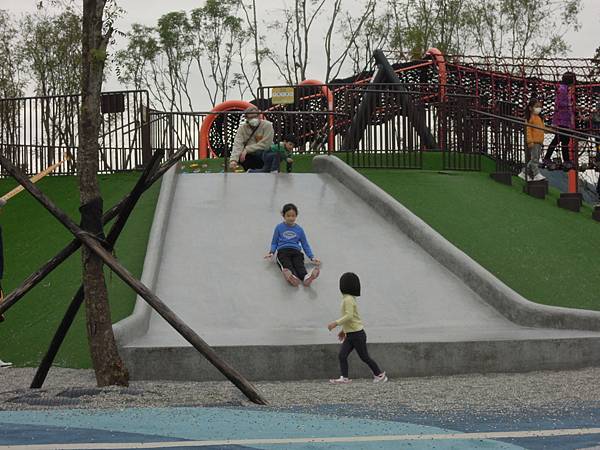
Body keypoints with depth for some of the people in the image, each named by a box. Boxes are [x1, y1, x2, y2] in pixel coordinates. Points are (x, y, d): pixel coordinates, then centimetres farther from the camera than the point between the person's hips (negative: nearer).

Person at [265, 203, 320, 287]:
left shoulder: (299, 229, 20)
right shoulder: (279, 228, 15)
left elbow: (305, 245, 23)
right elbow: (274, 242, 19)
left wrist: (312, 257, 10)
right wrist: (271, 252, -1)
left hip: (296, 251, 2)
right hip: (283, 251, -2)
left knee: (299, 265, -33)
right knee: (287, 265, -37)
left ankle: (306, 277, -65)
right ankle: (292, 277, -69)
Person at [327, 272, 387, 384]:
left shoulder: (348, 299, -16)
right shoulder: (349, 298, 14)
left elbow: (349, 316, -26)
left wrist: (336, 323, -27)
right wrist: (344, 330, 25)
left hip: (357, 334, -9)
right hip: (350, 335, 9)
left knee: (364, 357, 1)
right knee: (342, 355, -2)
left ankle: (380, 374, 13)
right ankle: (344, 378, -6)